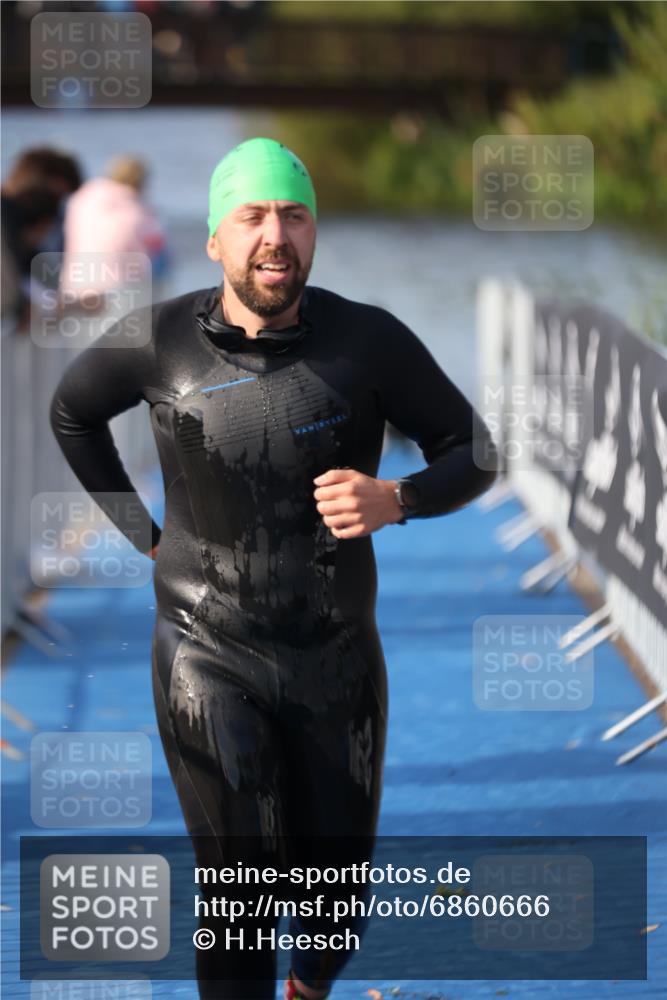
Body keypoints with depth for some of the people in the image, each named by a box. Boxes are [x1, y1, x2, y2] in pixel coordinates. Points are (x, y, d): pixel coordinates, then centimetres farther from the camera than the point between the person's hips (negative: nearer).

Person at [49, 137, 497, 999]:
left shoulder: (369, 341, -15)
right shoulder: (160, 339, -11)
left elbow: (470, 454, -5)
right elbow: (72, 411, 10)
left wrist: (393, 501, -25)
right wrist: (141, 532, 6)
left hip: (336, 660, 2)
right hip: (209, 659, -1)